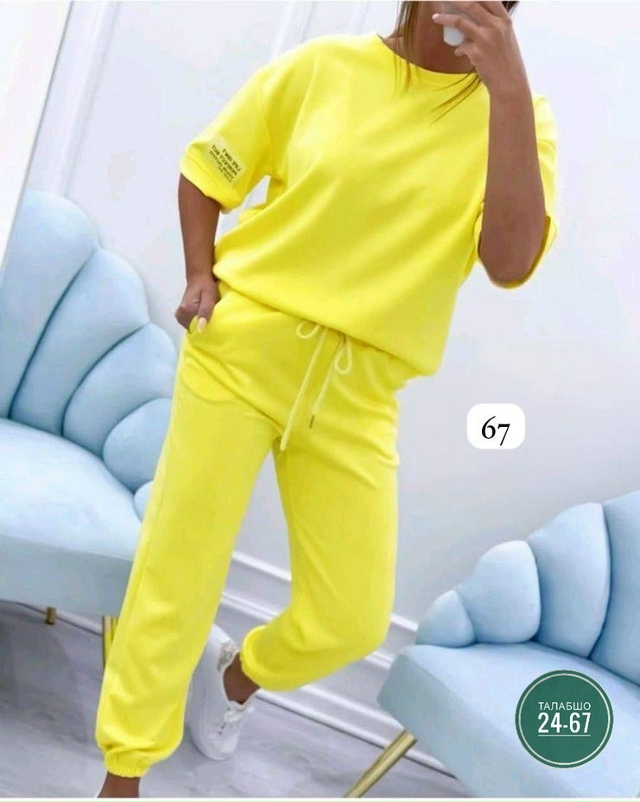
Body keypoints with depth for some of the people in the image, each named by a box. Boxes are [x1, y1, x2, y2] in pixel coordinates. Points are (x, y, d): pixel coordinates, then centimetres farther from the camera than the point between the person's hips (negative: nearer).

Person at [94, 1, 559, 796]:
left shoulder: (519, 114, -1)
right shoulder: (322, 66, -1)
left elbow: (510, 262, -19)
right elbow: (204, 170, 10)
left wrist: (509, 91, -24)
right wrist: (201, 276, -4)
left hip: (358, 392, 2)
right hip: (241, 348, -1)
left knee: (352, 618, 1)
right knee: (176, 576, 1)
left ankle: (236, 675, 36)